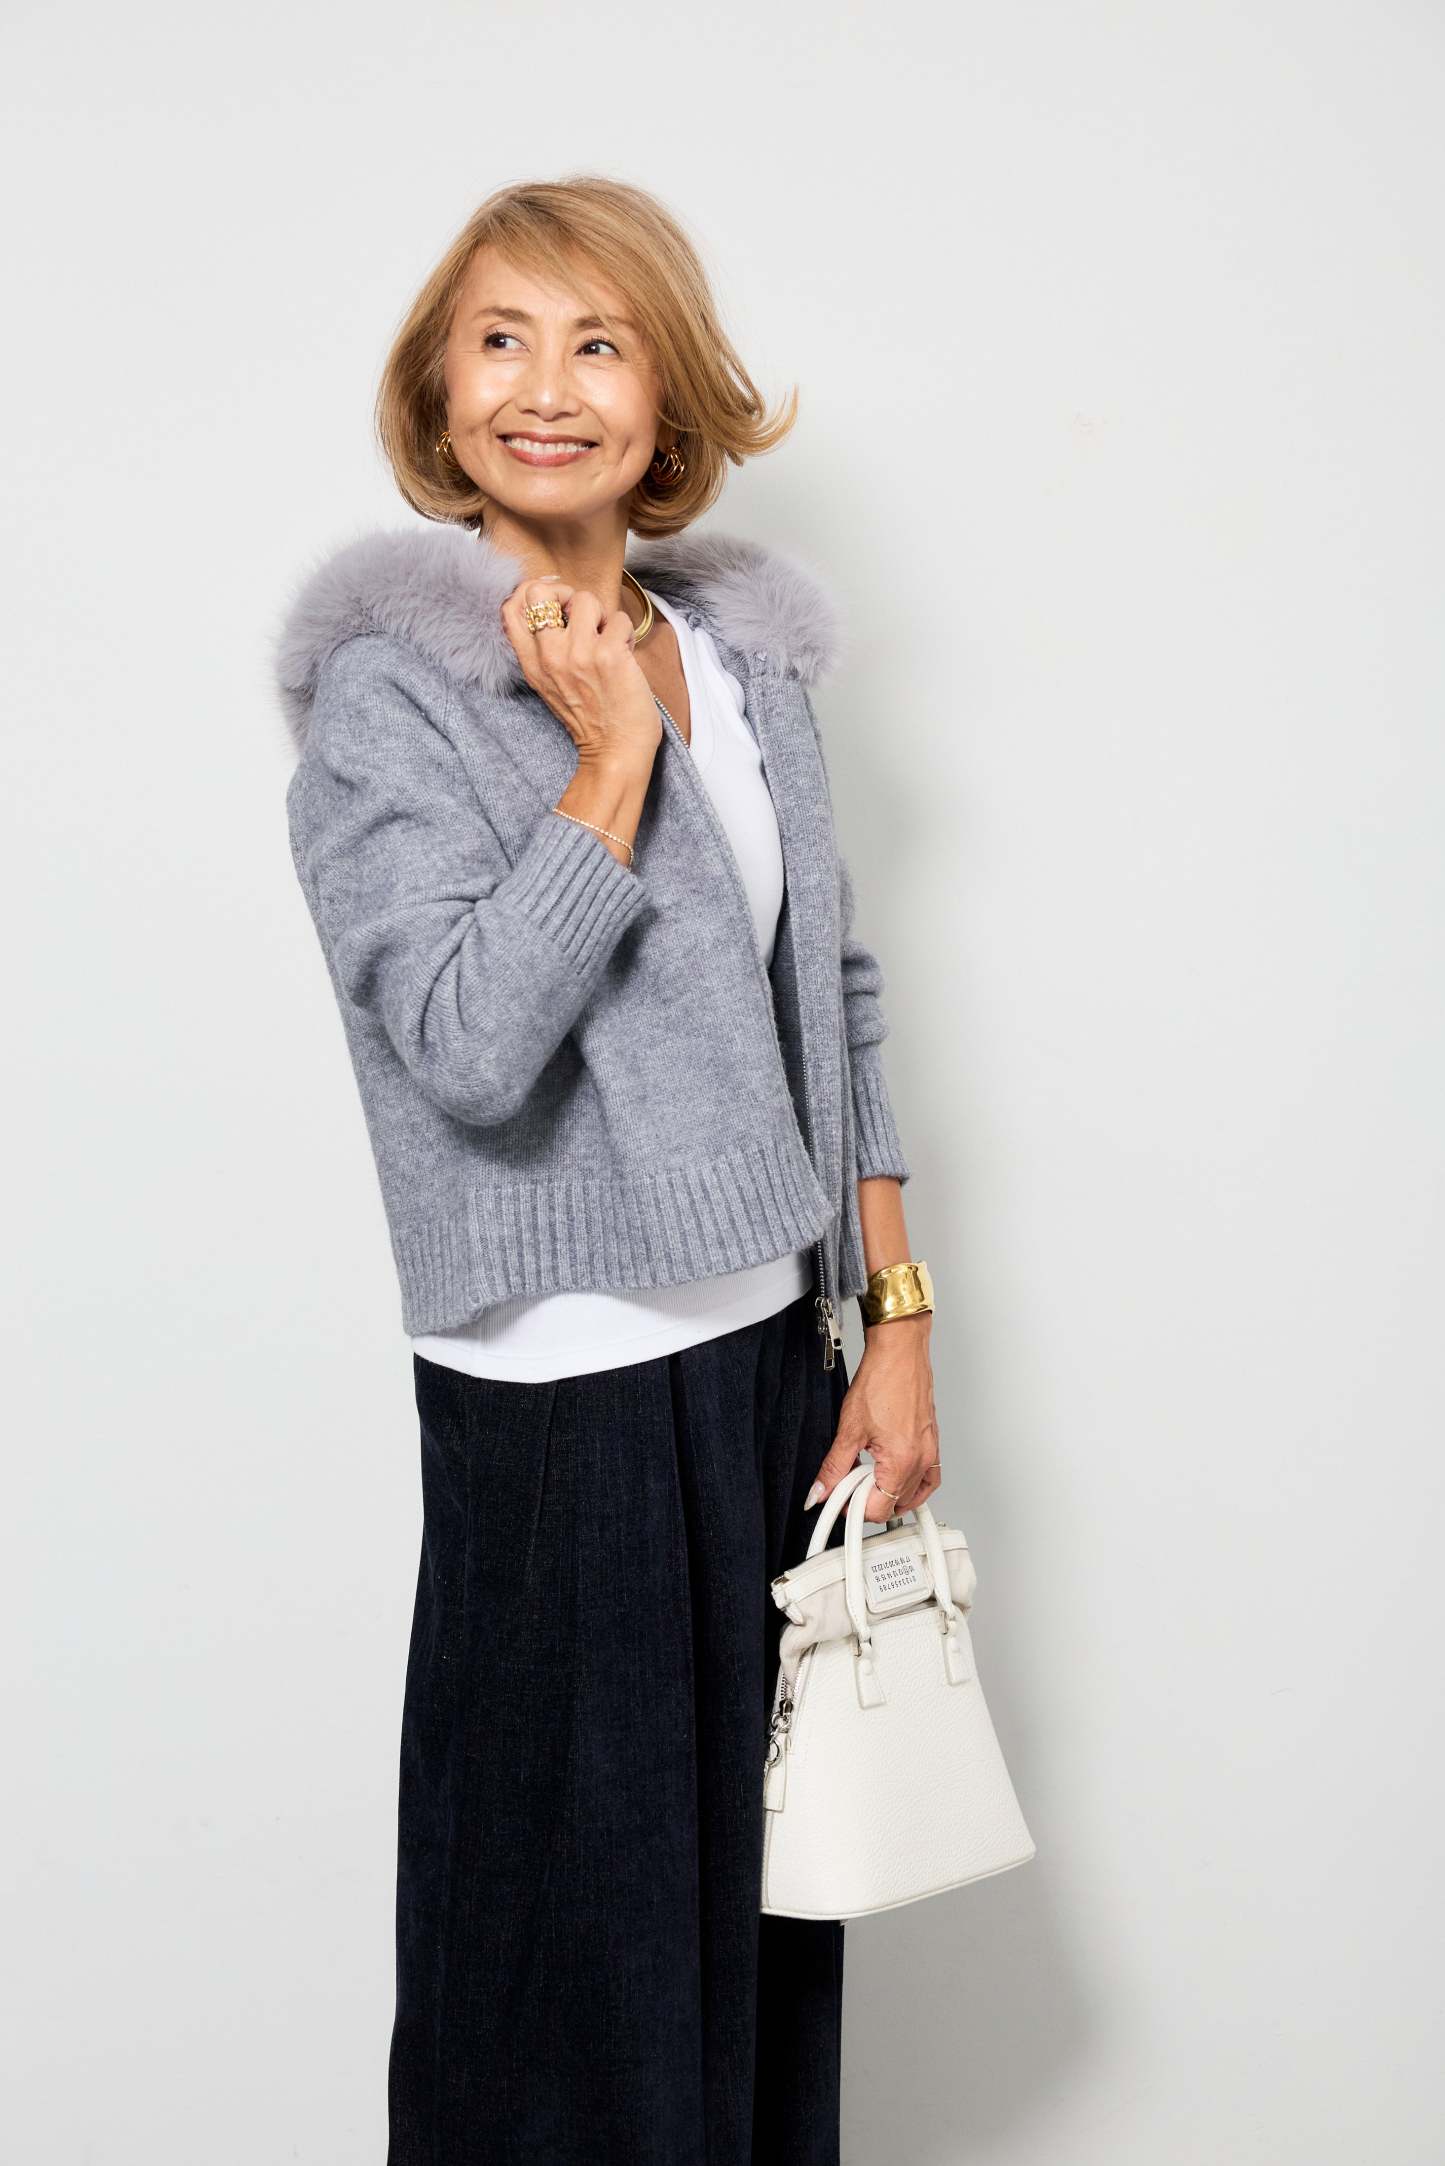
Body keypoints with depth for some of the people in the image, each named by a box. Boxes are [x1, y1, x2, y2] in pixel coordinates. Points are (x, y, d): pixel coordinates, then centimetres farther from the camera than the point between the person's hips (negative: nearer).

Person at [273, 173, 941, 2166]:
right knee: (585, 1936, 8)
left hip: (777, 1349, 6)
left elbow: (838, 1000, 12)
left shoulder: (747, 651, 9)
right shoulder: (388, 689, -9)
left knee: (768, 1891, 16)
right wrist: (612, 757, -17)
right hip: (564, 1397, -6)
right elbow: (471, 1045, -22)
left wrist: (898, 1320, 8)